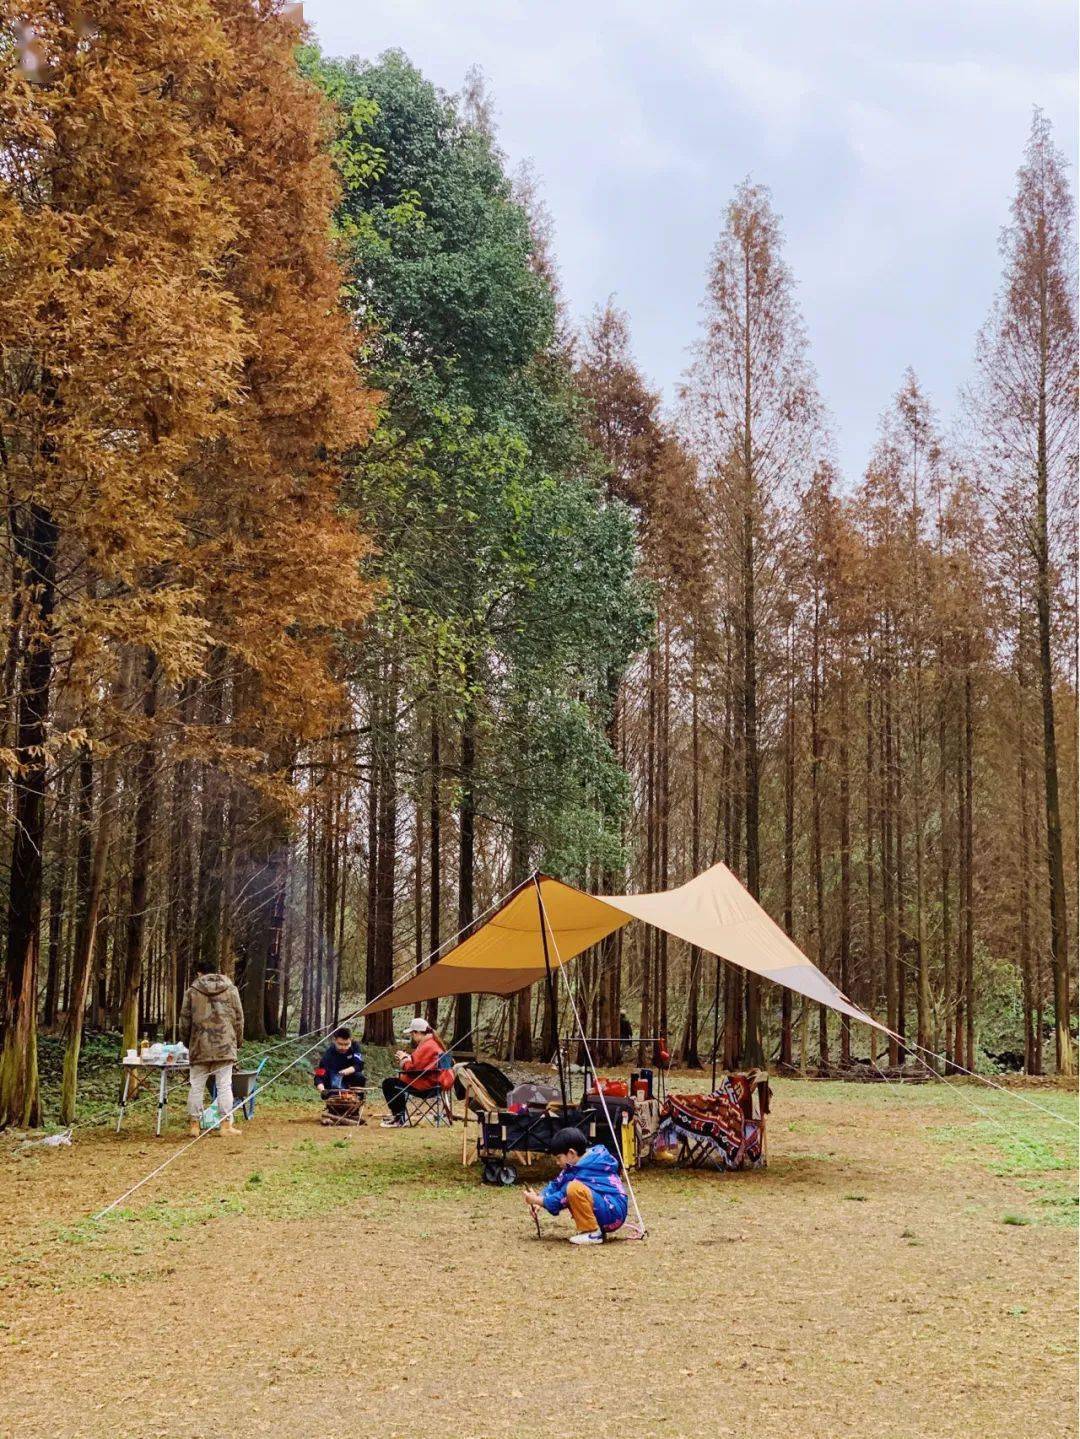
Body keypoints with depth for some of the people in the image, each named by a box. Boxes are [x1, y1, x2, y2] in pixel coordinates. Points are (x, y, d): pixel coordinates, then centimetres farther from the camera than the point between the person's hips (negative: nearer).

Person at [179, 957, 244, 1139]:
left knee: (196, 1086, 7)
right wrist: (238, 1041, 16)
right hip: (225, 1046, 0)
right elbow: (239, 1018, 6)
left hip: (199, 1047, 0)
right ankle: (226, 1125, -1)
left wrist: (187, 1041, 19)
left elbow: (184, 1020, 6)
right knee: (224, 1086, 1)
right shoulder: (231, 989, 4)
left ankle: (194, 1124, 8)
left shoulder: (192, 991, 2)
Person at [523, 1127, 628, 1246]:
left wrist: (539, 1200, -8)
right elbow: (557, 1184, 10)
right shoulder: (577, 1164, 9)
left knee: (574, 1189, -29)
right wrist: (540, 1199, -5)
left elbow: (565, 1196, -17)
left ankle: (593, 1233, -15)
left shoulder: (589, 1169, -18)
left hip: (614, 1214, -10)